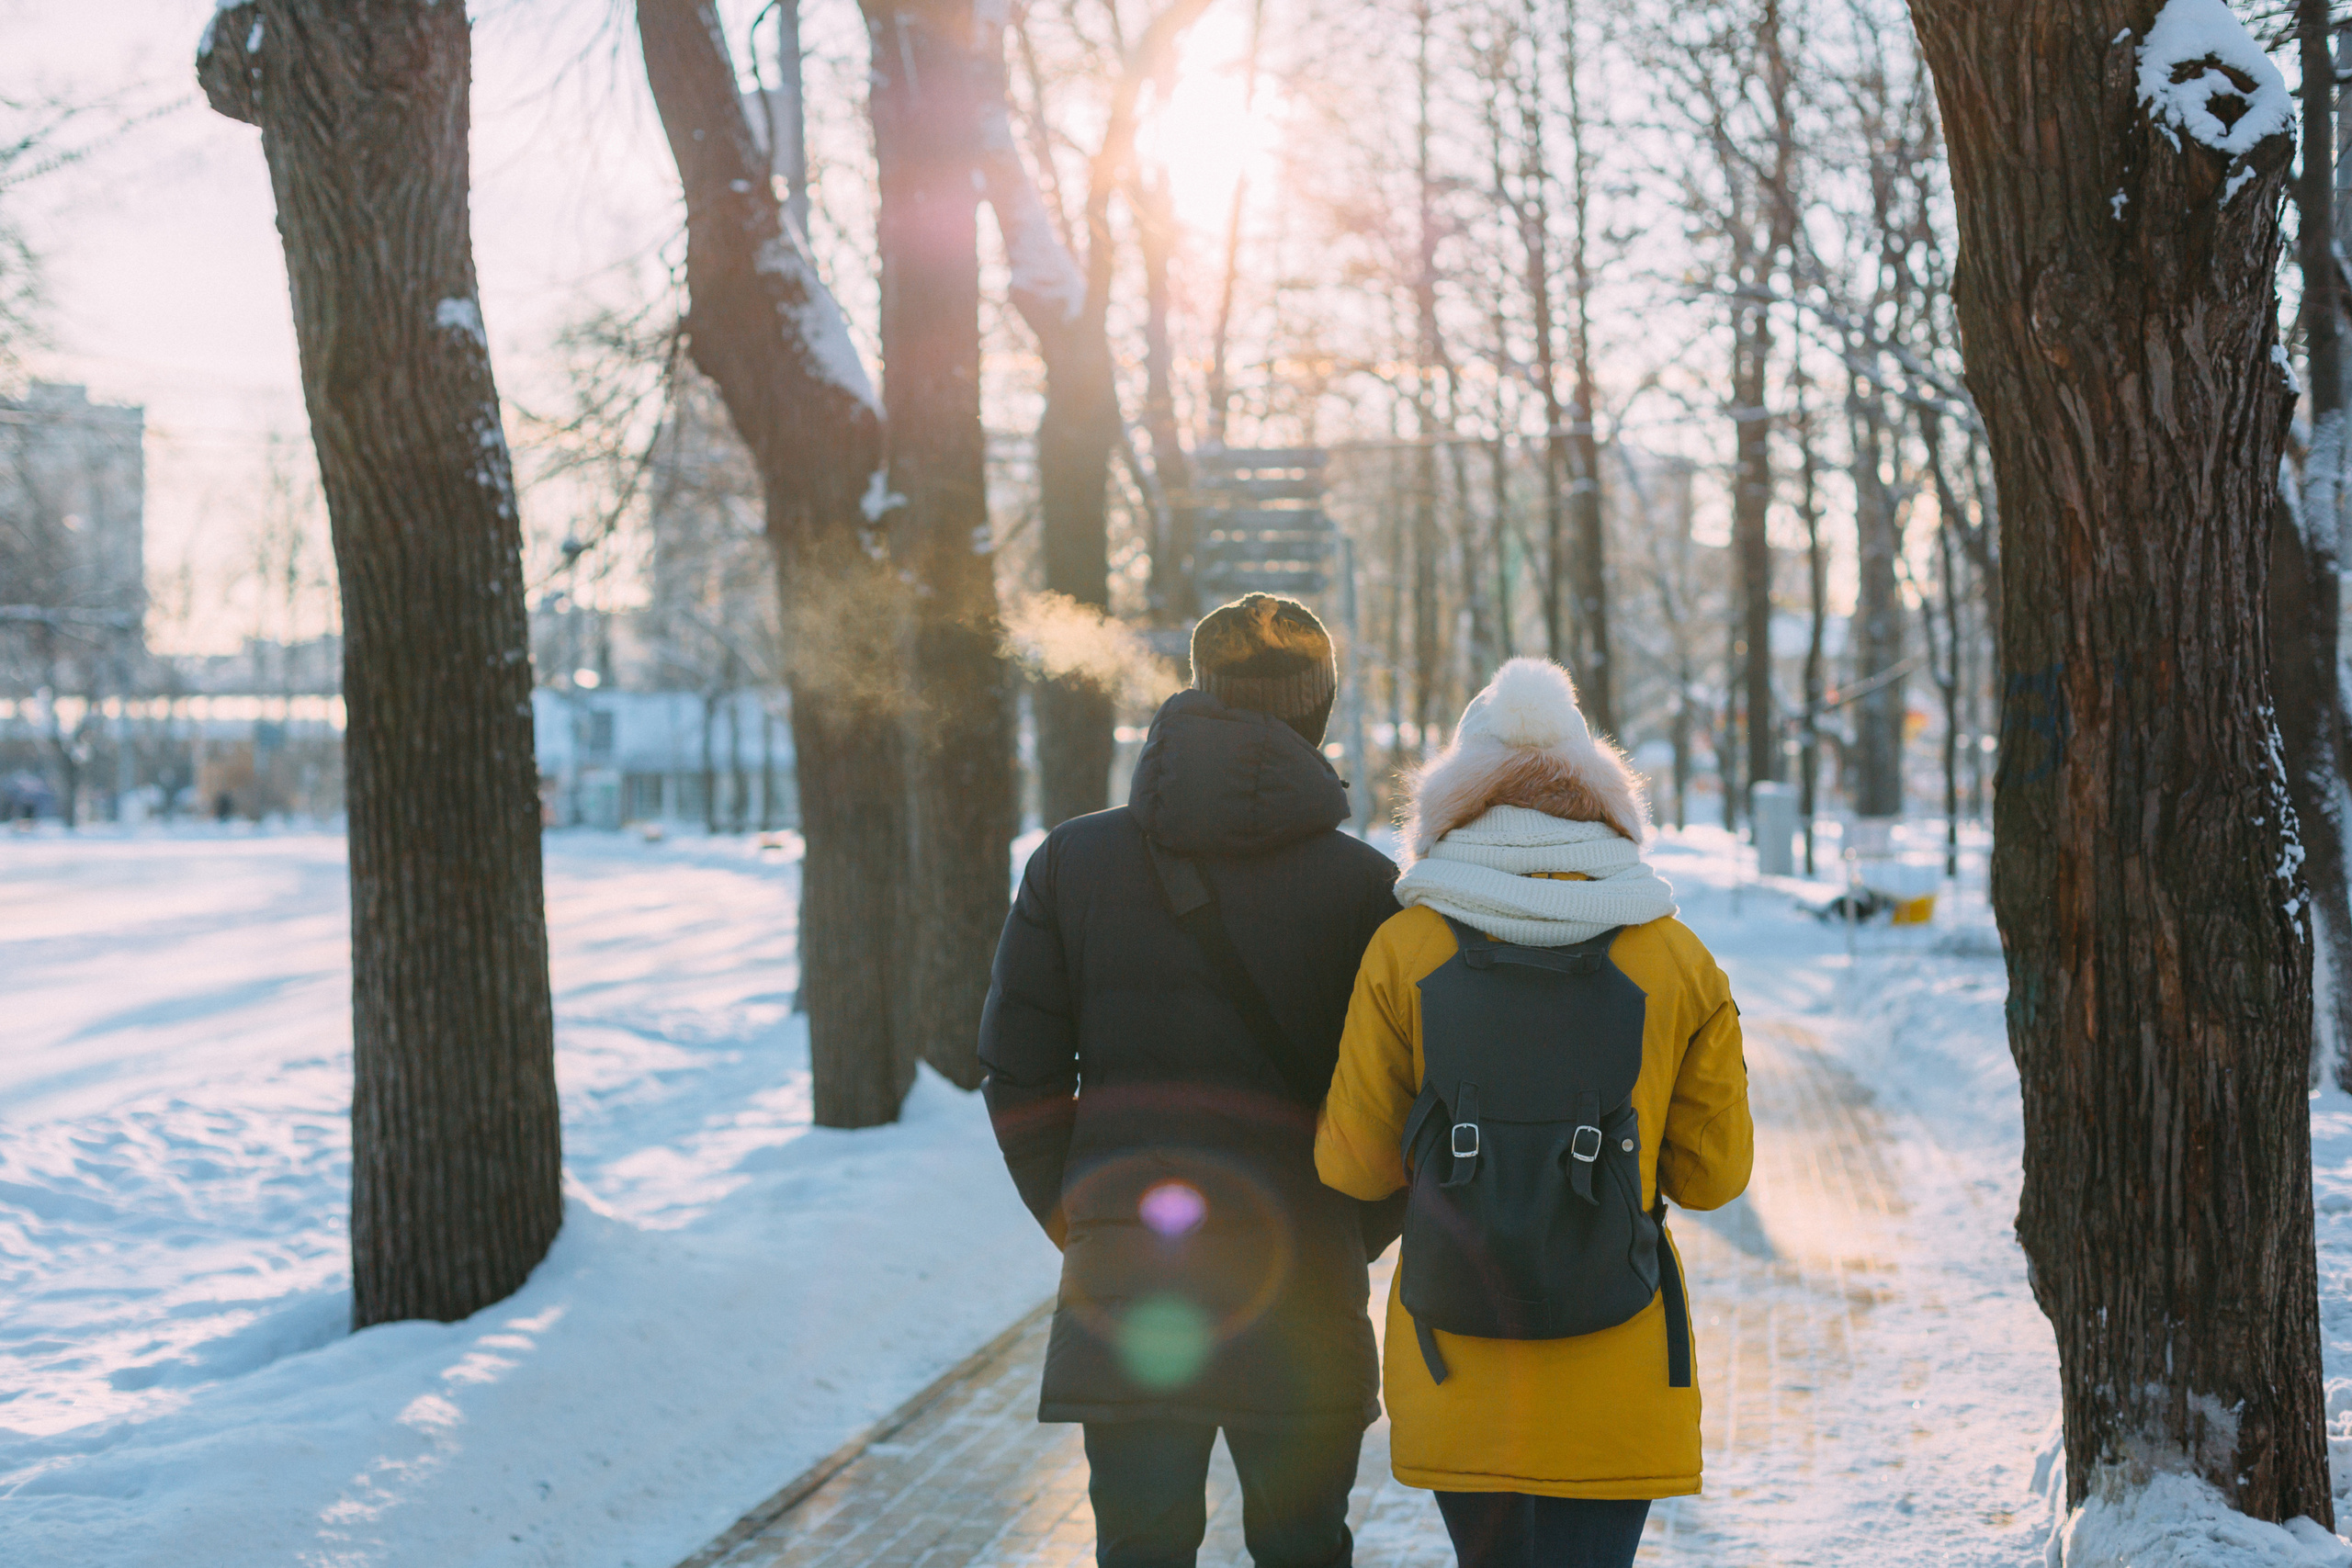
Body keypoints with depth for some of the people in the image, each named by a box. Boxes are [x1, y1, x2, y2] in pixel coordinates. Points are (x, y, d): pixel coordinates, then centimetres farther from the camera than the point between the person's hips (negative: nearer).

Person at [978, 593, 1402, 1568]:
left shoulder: (1074, 858, 1)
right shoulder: (1362, 883, -5)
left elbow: (1018, 1075, 1)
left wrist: (1080, 1225, 12)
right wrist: (1349, 1236, 9)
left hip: (1121, 1283, 1)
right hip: (1297, 1300, -1)